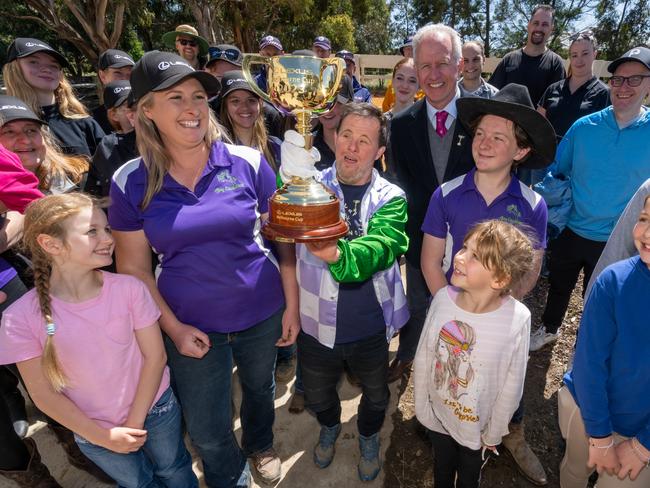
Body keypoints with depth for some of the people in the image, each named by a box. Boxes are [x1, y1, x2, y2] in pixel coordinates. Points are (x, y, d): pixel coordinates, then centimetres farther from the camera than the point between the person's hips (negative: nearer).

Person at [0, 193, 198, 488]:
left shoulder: (128, 289, -21)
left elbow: (155, 356, -13)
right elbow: (43, 394, -12)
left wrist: (135, 422, -13)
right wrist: (103, 437, -10)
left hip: (155, 409, 0)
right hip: (94, 431, 0)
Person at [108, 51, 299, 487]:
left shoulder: (247, 163, -11)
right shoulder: (131, 183, -10)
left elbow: (283, 235, -5)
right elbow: (134, 267, -3)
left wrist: (292, 305, -4)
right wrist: (173, 328, -7)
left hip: (262, 312, 1)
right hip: (191, 324, 0)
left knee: (260, 388, 26)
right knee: (207, 431, 16)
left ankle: (260, 445, 61)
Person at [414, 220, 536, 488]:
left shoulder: (517, 318, -28)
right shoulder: (442, 298, -22)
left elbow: (512, 384, -14)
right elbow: (423, 358, -9)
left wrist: (494, 434, -4)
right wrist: (422, 409, -1)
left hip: (477, 426, -2)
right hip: (437, 416, 2)